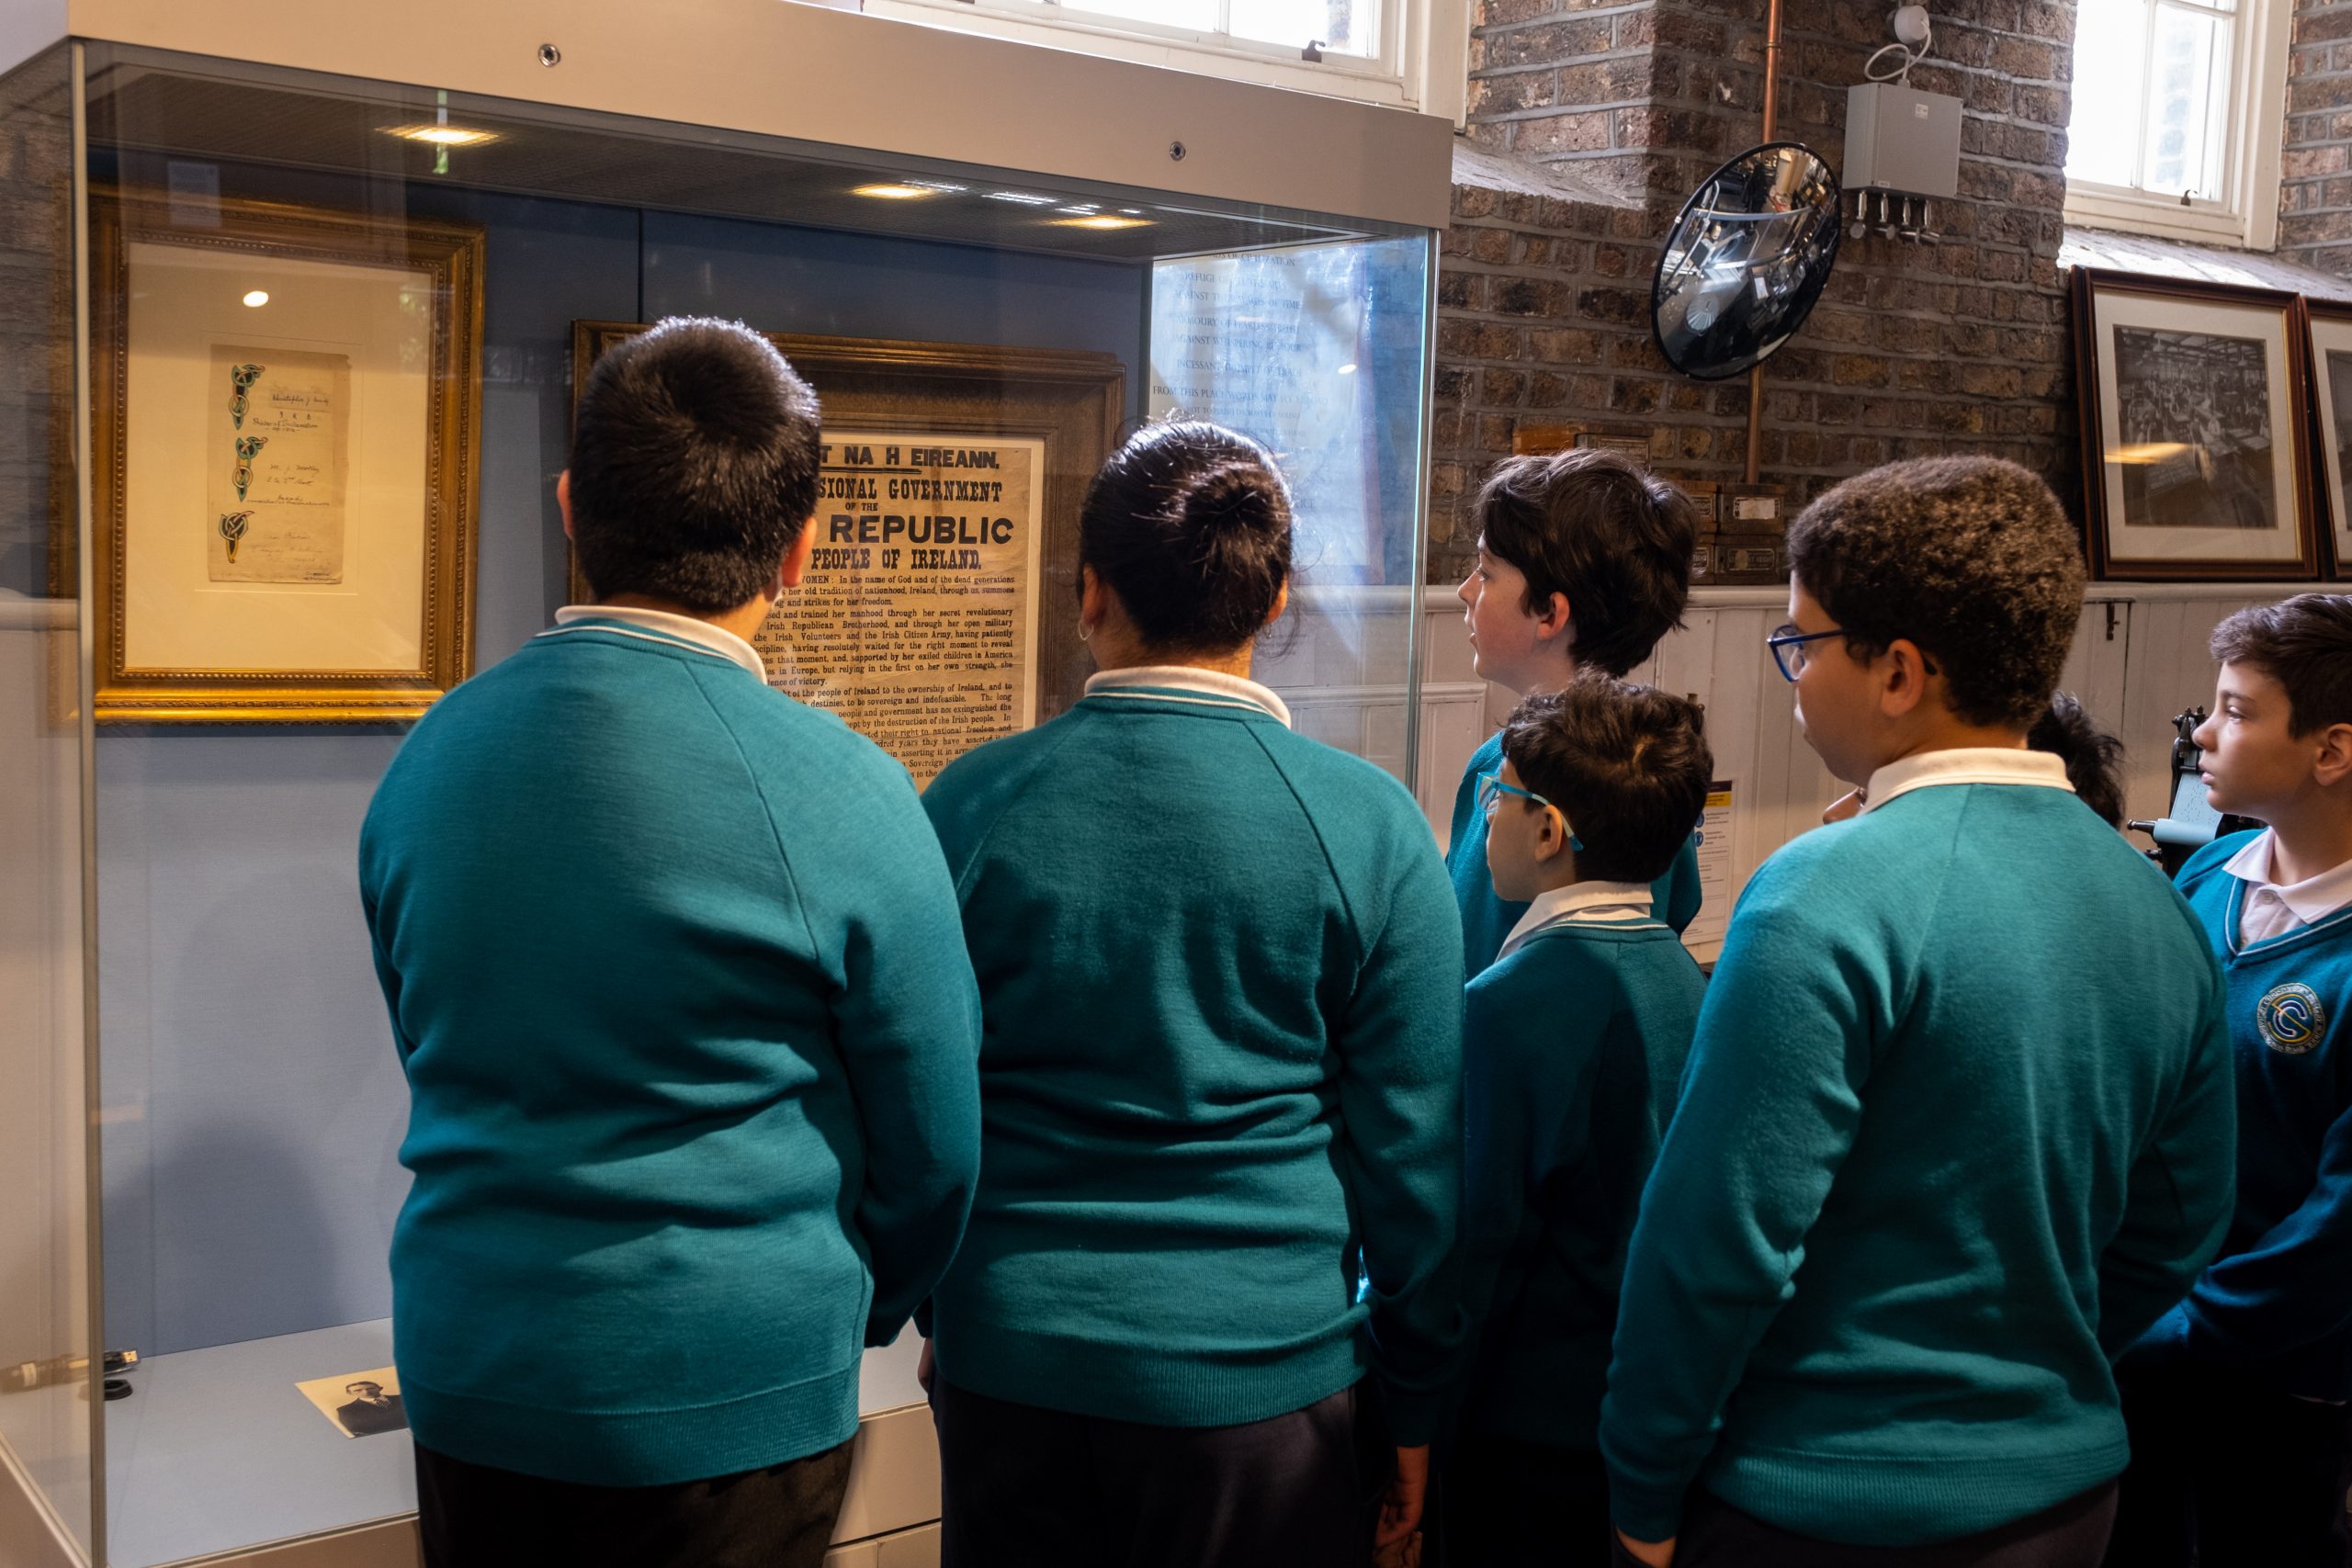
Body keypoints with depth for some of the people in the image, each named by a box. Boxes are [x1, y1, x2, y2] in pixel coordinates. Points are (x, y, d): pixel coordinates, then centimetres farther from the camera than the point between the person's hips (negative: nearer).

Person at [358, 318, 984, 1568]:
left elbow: (440, 1076, 8)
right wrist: (851, 1317, 12)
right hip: (732, 1407, -4)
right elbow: (932, 1151, -8)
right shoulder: (840, 797, -16)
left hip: (466, 1382, 5)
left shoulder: (427, 758, -2)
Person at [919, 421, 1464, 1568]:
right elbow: (1414, 1145, -5)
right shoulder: (1368, 826, -10)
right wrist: (1413, 1405, 6)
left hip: (1012, 1370, 1)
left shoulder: (972, 805, -7)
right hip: (1266, 1374, -1)